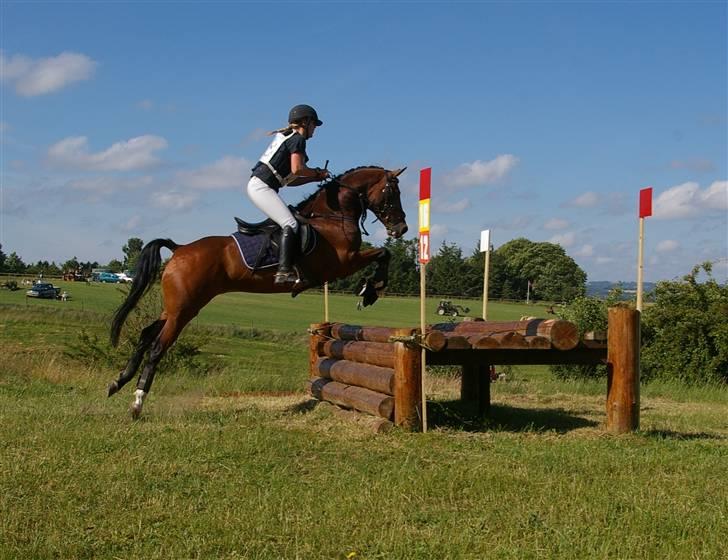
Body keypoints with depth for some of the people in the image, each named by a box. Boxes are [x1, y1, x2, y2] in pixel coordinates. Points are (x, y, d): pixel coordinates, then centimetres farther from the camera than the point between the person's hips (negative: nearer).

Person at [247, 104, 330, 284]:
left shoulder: (286, 138, 24)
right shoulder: (298, 139, -5)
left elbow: (289, 179, 21)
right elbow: (297, 169, -19)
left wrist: (315, 177, 17)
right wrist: (317, 172, -2)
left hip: (257, 185, 10)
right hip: (262, 187, -10)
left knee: (288, 222, 12)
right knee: (290, 225, -19)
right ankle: (284, 271, -29)